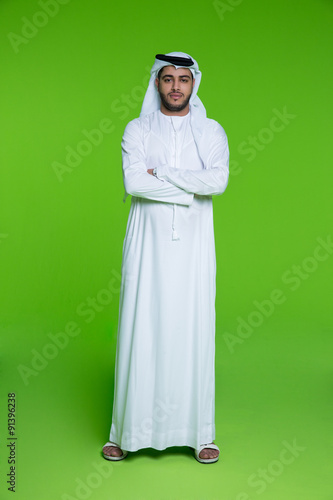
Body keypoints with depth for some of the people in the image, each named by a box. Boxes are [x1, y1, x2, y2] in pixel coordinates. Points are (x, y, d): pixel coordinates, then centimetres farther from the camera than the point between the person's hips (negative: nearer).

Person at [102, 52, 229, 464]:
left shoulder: (211, 131, 8)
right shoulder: (137, 129, 6)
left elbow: (218, 181, -11)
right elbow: (133, 182, -12)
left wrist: (162, 172, -10)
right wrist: (189, 189, -11)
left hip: (193, 247, 1)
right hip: (148, 245, 0)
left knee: (193, 333, 2)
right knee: (140, 332, 0)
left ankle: (198, 433, 14)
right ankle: (129, 432, 13)